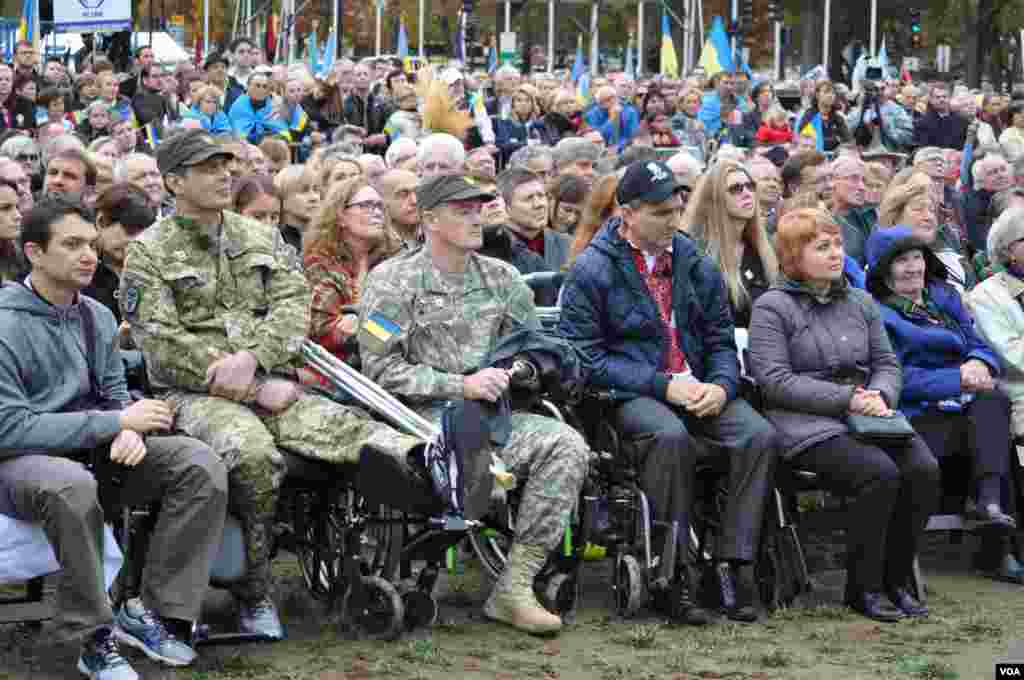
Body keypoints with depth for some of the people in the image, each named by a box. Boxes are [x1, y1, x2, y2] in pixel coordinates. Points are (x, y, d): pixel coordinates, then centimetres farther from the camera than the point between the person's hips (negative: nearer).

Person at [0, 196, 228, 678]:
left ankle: (153, 612, -8)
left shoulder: (97, 317, 8)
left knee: (200, 465, -13)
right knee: (72, 487, -41)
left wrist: (130, 431, -12)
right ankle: (95, 638, -24)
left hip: (93, 449, 7)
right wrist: (116, 423, -22)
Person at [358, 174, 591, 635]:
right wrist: (460, 385, -14)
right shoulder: (392, 280, 1)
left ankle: (515, 586, -22)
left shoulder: (501, 278, 16)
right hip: (423, 418, -5)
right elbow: (382, 369, -7)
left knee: (567, 445, -23)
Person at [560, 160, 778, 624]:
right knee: (672, 437, -36)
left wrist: (720, 385, -8)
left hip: (697, 388, 5)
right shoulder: (592, 271, -3)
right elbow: (586, 356, -8)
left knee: (759, 434, -22)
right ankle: (674, 570, -27)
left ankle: (733, 561, -18)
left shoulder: (697, 267, 13)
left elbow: (721, 341, 16)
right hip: (628, 395, -5)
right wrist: (663, 385, -15)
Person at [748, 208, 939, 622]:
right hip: (807, 424, -6)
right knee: (880, 473, -30)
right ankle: (862, 588, -14)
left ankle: (896, 580, -6)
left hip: (867, 416, 6)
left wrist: (881, 395, -5)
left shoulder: (860, 302, 20)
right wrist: (847, 399, -16)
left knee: (924, 470, -21)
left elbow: (887, 361, 20)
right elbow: (775, 380, -10)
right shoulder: (772, 307, 0)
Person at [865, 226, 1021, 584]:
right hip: (919, 417, -5)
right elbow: (898, 376, -9)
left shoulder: (945, 296, 23)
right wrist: (959, 379, -17)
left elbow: (980, 346, 16)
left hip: (966, 409, 5)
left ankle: (987, 500, -36)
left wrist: (979, 365, -10)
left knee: (994, 400, -28)